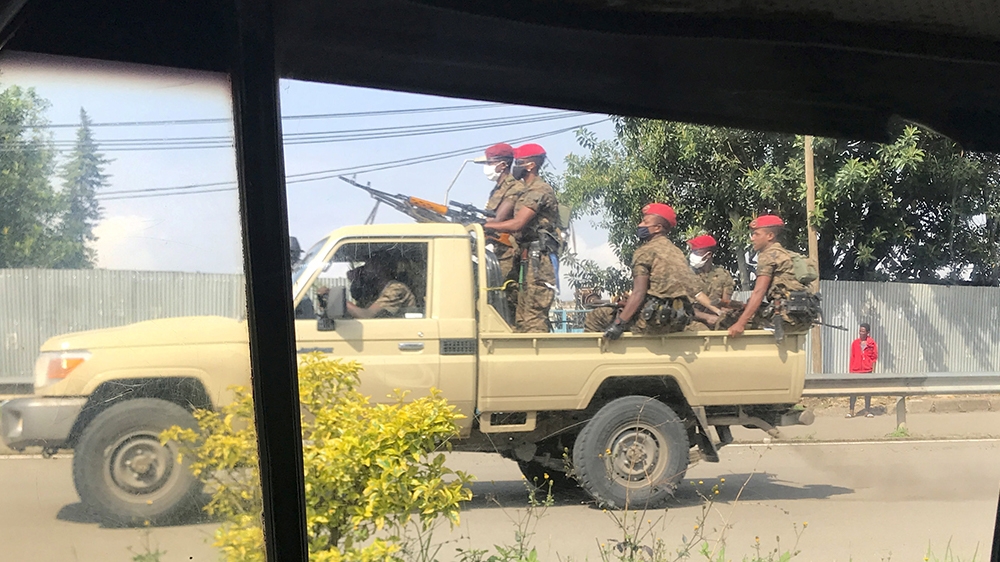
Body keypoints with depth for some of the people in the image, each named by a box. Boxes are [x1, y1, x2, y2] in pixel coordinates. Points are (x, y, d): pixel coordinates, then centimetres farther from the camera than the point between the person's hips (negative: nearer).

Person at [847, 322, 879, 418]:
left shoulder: (872, 343, 1)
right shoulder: (855, 343, 6)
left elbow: (874, 358, 2)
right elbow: (852, 357, 8)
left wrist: (873, 370, -5)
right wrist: (851, 371, 3)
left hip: (867, 370, -1)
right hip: (856, 370, 1)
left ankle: (867, 411, 12)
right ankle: (851, 411, 1)